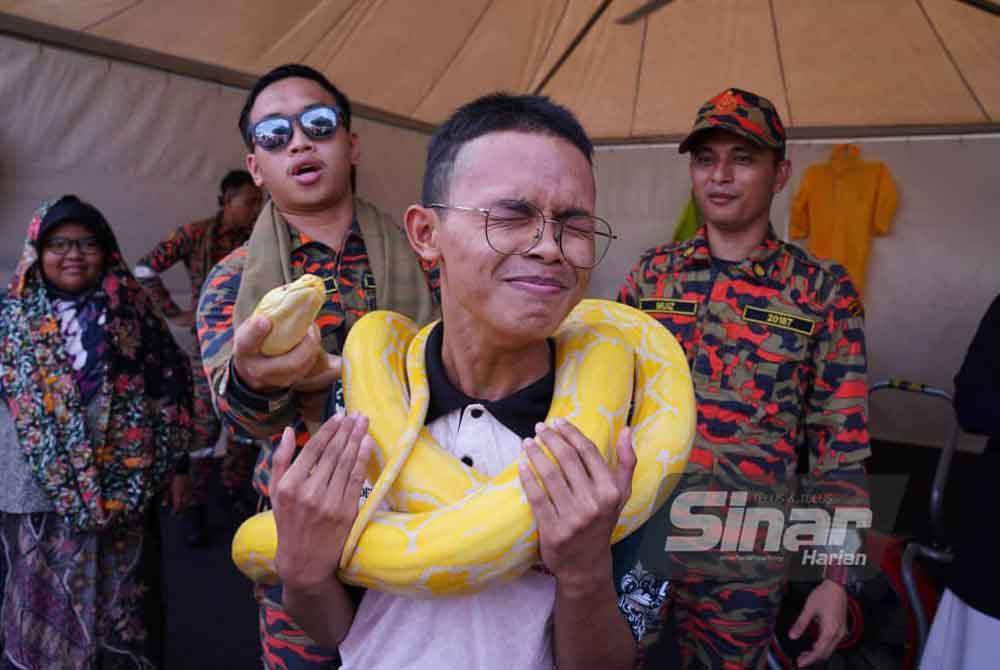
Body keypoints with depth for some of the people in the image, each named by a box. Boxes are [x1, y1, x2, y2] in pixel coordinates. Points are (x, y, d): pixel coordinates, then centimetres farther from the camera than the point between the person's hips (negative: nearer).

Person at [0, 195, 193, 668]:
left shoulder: (132, 310, 0)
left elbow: (170, 387, 1)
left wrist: (175, 466, 0)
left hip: (120, 489, -1)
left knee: (121, 596, 12)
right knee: (45, 599, 13)